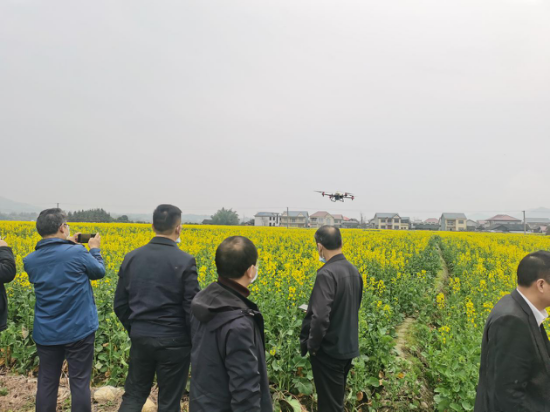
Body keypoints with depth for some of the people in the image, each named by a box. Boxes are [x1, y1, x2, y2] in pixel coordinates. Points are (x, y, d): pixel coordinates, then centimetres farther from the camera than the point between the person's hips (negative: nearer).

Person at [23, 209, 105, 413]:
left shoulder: (30, 261, -2)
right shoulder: (77, 253, -17)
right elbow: (99, 272, 2)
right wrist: (95, 249, 16)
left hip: (46, 332, 4)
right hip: (78, 330, -4)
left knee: (47, 381, 15)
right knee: (80, 381, 6)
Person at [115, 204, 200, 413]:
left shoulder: (132, 258, -1)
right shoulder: (185, 261, -15)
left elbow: (120, 304, 5)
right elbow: (191, 308, -14)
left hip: (141, 338, 4)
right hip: (174, 341, -4)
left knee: (133, 396, 19)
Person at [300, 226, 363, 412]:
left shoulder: (327, 274, -24)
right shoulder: (354, 271, 3)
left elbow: (320, 316, -30)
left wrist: (312, 344, -15)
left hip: (329, 349, -8)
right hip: (348, 346, 8)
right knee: (337, 398, 23)